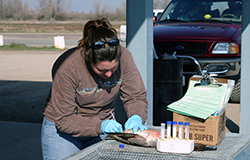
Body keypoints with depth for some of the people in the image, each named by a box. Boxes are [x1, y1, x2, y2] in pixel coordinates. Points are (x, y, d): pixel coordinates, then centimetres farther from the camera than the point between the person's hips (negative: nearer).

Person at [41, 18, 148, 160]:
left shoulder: (124, 57, -18)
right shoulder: (67, 68, -27)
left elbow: (136, 96, -6)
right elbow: (64, 120, -22)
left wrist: (136, 117, -27)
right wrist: (100, 126, -34)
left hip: (104, 124, 3)